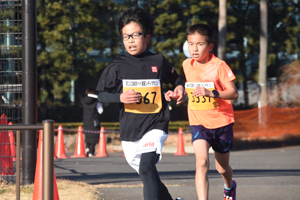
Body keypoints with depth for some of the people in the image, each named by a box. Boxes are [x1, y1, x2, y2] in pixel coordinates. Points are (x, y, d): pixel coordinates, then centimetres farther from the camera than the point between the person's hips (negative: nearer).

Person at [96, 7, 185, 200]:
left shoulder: (158, 61, 3)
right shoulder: (117, 66, 1)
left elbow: (174, 77, 21)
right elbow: (101, 95, 4)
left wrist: (180, 87, 0)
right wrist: (120, 97, -13)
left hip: (155, 125, -3)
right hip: (129, 130, 3)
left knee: (147, 167, -26)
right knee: (149, 177, 13)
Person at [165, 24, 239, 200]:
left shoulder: (219, 66, -15)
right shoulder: (187, 65, -1)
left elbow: (234, 93, -22)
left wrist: (211, 93, -35)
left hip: (221, 122, -2)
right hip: (198, 122, 2)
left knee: (222, 168, 17)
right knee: (202, 162, -23)